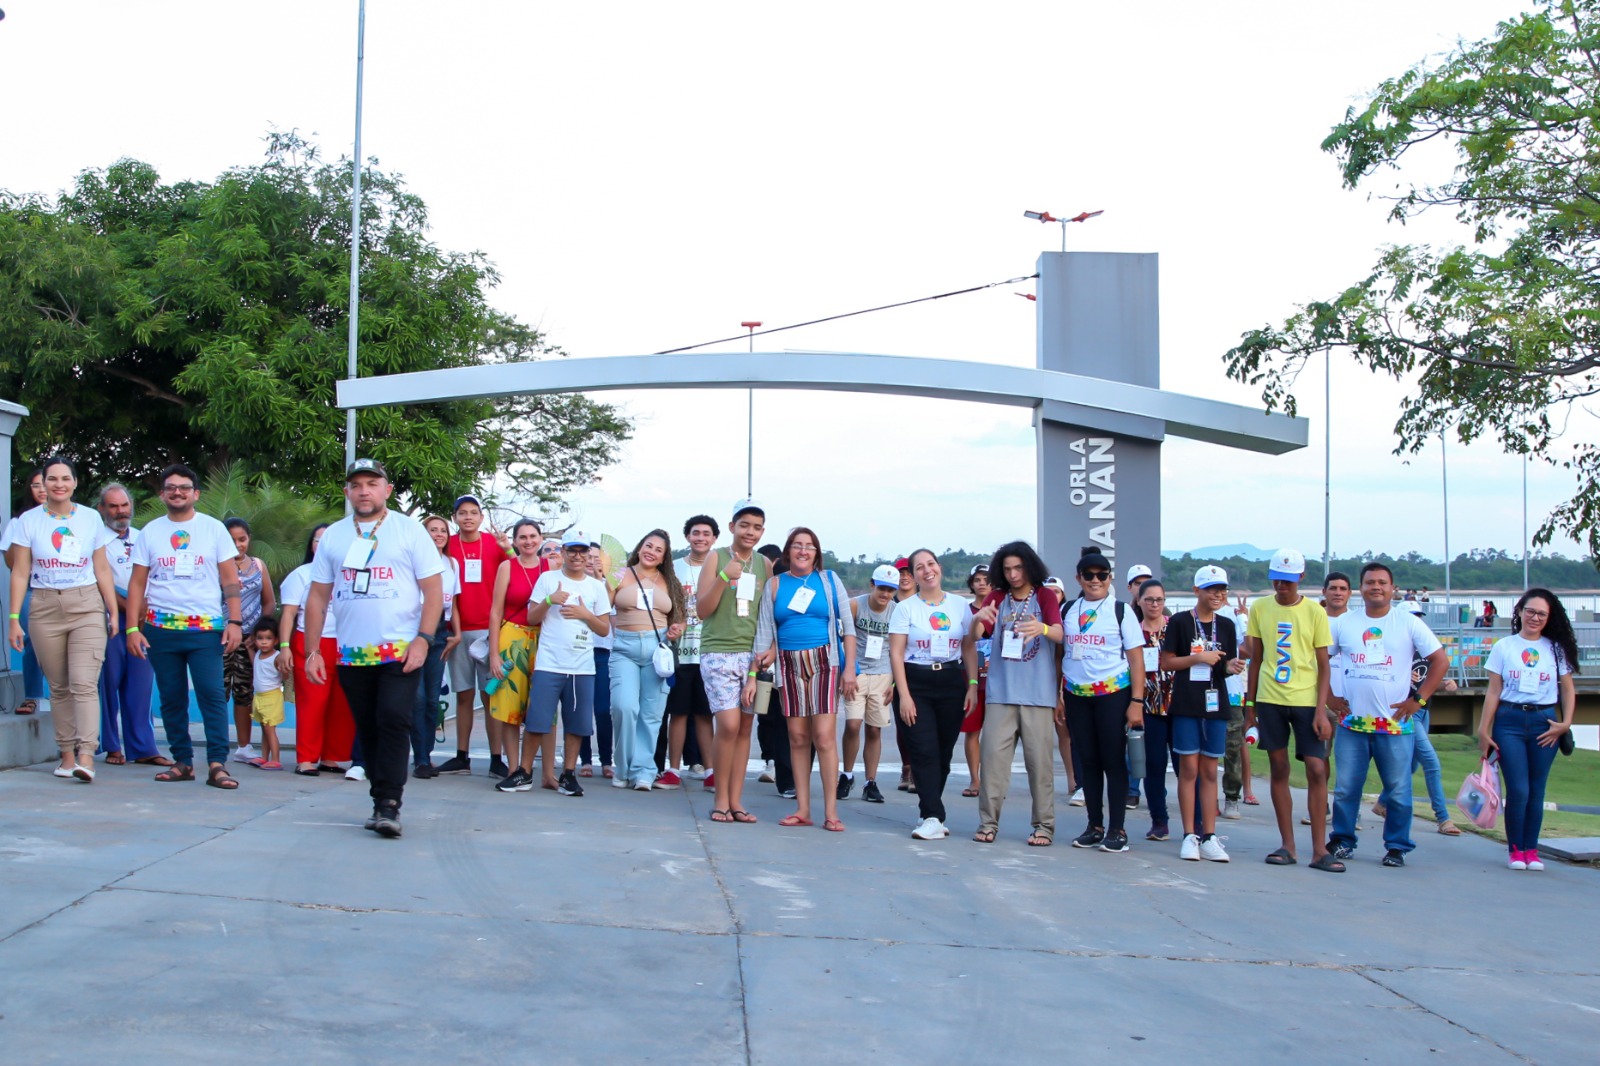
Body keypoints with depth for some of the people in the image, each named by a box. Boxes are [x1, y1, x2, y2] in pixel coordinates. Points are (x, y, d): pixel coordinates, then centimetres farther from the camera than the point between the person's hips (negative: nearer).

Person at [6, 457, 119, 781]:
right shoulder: (29, 521, 4)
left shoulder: (91, 519, 6)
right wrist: (14, 618, -1)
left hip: (87, 607, -1)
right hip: (45, 608, 1)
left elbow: (102, 570, 10)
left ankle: (86, 756, -19)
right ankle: (67, 755, 11)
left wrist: (113, 612, 6)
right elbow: (20, 573, 4)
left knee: (84, 683, -12)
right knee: (59, 688, 5)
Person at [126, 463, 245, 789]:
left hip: (207, 628, -2)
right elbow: (137, 584, 10)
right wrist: (133, 628, 1)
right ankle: (182, 761, 14)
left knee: (213, 695, -11)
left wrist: (235, 622, -6)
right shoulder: (150, 532, 10)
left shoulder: (214, 529, 6)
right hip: (161, 628, 2)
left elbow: (230, 580, 4)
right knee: (172, 698, 6)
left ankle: (217, 764, -11)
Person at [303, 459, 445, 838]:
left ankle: (388, 803, -13)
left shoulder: (409, 530, 1)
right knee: (368, 729, 8)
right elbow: (318, 597, 12)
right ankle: (384, 800, 17)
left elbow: (434, 590, -2)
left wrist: (423, 639, -13)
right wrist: (312, 651, 5)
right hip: (352, 652, 4)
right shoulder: (333, 536, 11)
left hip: (401, 650, -4)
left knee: (393, 719, -16)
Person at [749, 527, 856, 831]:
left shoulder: (829, 580, 5)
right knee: (797, 738, 3)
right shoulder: (774, 585, 9)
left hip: (824, 662, -2)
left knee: (824, 735, -10)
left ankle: (831, 812, -6)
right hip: (789, 666, 2)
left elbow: (848, 626, 4)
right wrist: (753, 676, 1)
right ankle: (802, 810, 8)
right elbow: (763, 633, 8)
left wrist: (850, 668, -4)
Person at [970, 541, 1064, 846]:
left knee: (1040, 758, 0)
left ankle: (1044, 825, 6)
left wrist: (1042, 628, -37)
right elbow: (974, 636, -2)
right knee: (993, 755, -2)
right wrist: (977, 619, -26)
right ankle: (988, 822, 3)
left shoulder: (1044, 597, 3)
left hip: (1038, 693, -2)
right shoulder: (996, 598, 9)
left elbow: (1060, 634, -13)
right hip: (1000, 692, 2)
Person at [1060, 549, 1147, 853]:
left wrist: (1137, 702, -9)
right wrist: (1057, 696, 5)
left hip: (1113, 694, -3)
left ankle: (1117, 829, 4)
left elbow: (1136, 658, -2)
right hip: (1077, 696, 3)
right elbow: (1059, 654, 12)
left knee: (1113, 761, -1)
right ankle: (1095, 826, 15)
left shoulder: (1121, 611, 0)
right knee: (1088, 761, 7)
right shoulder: (1068, 611, 9)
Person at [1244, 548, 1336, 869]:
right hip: (1270, 699, 2)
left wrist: (1321, 710, -8)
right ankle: (1287, 846, 11)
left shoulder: (1315, 612, 0)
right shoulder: (1260, 609, 6)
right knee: (1279, 770, 5)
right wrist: (1249, 703, 9)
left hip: (1306, 700, -2)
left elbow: (1323, 665, 0)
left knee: (1317, 770, -7)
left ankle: (1319, 849, -2)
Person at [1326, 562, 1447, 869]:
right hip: (1352, 724, 2)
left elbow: (1441, 661, 2)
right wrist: (1329, 697, 5)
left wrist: (1419, 700, -4)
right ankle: (1342, 841, 17)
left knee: (1398, 791, 1)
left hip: (1396, 725, -2)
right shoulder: (1344, 624, 7)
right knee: (1345, 788, 4)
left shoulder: (1409, 624, 2)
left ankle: (1396, 846, 12)